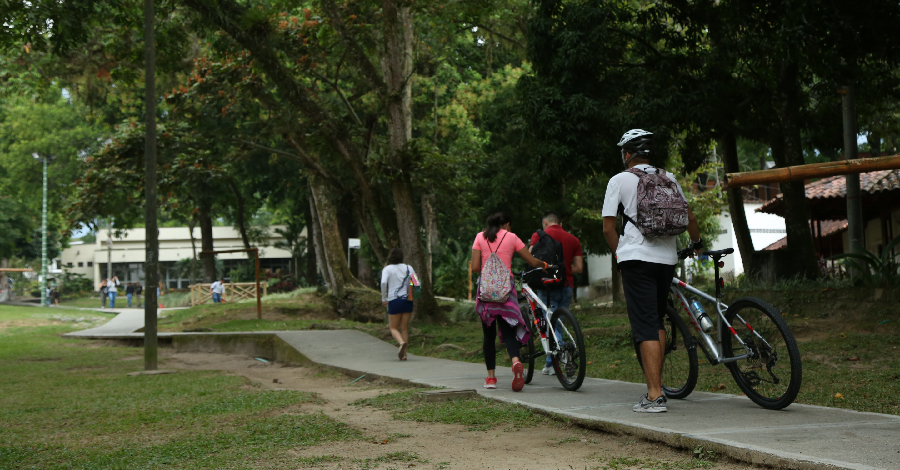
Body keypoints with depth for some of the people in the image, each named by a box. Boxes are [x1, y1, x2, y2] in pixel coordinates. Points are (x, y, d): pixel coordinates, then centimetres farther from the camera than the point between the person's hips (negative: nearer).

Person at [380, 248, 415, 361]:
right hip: (407, 301, 3)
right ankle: (404, 354, 5)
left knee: (394, 328, 7)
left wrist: (384, 298, -7)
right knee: (405, 328, 10)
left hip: (394, 301, -3)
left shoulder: (387, 269, -1)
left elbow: (383, 283, -16)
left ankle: (402, 343, -22)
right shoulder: (408, 268, 9)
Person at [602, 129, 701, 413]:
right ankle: (656, 385, 20)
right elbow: (689, 218, 17)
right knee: (658, 321, 18)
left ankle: (654, 396, -10)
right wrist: (696, 243, 35)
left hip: (637, 259, -5)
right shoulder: (668, 178, 12)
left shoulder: (619, 180, 0)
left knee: (646, 326, -6)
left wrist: (620, 253, 15)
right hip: (667, 258, 5)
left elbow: (608, 228, -2)